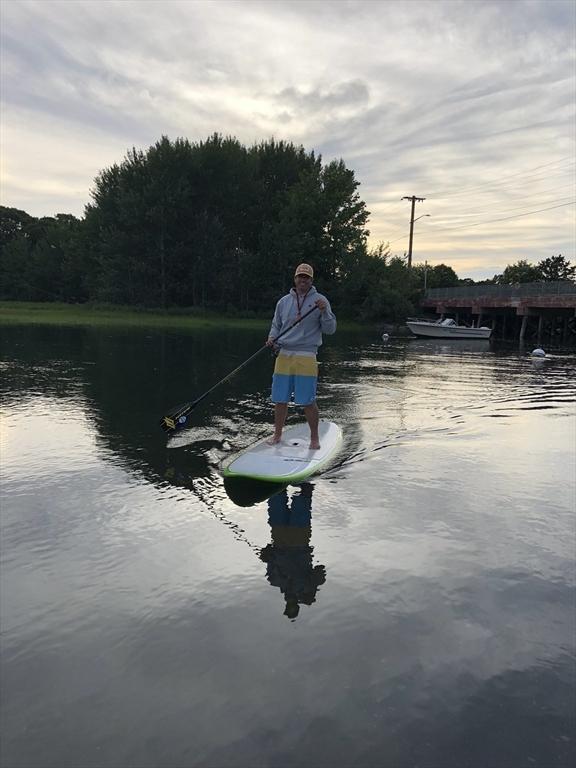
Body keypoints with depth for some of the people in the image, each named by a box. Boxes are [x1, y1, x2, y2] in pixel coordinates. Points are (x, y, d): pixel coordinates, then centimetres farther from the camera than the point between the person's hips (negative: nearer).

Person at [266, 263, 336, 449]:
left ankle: (314, 437, 14)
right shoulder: (284, 301, 13)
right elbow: (276, 326, 20)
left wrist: (324, 311, -15)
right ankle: (277, 435, 22)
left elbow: (330, 329, 1)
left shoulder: (320, 300, 4)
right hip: (284, 355, 3)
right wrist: (272, 338, 0)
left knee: (308, 402, -2)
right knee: (280, 400, 6)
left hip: (306, 357, -3)